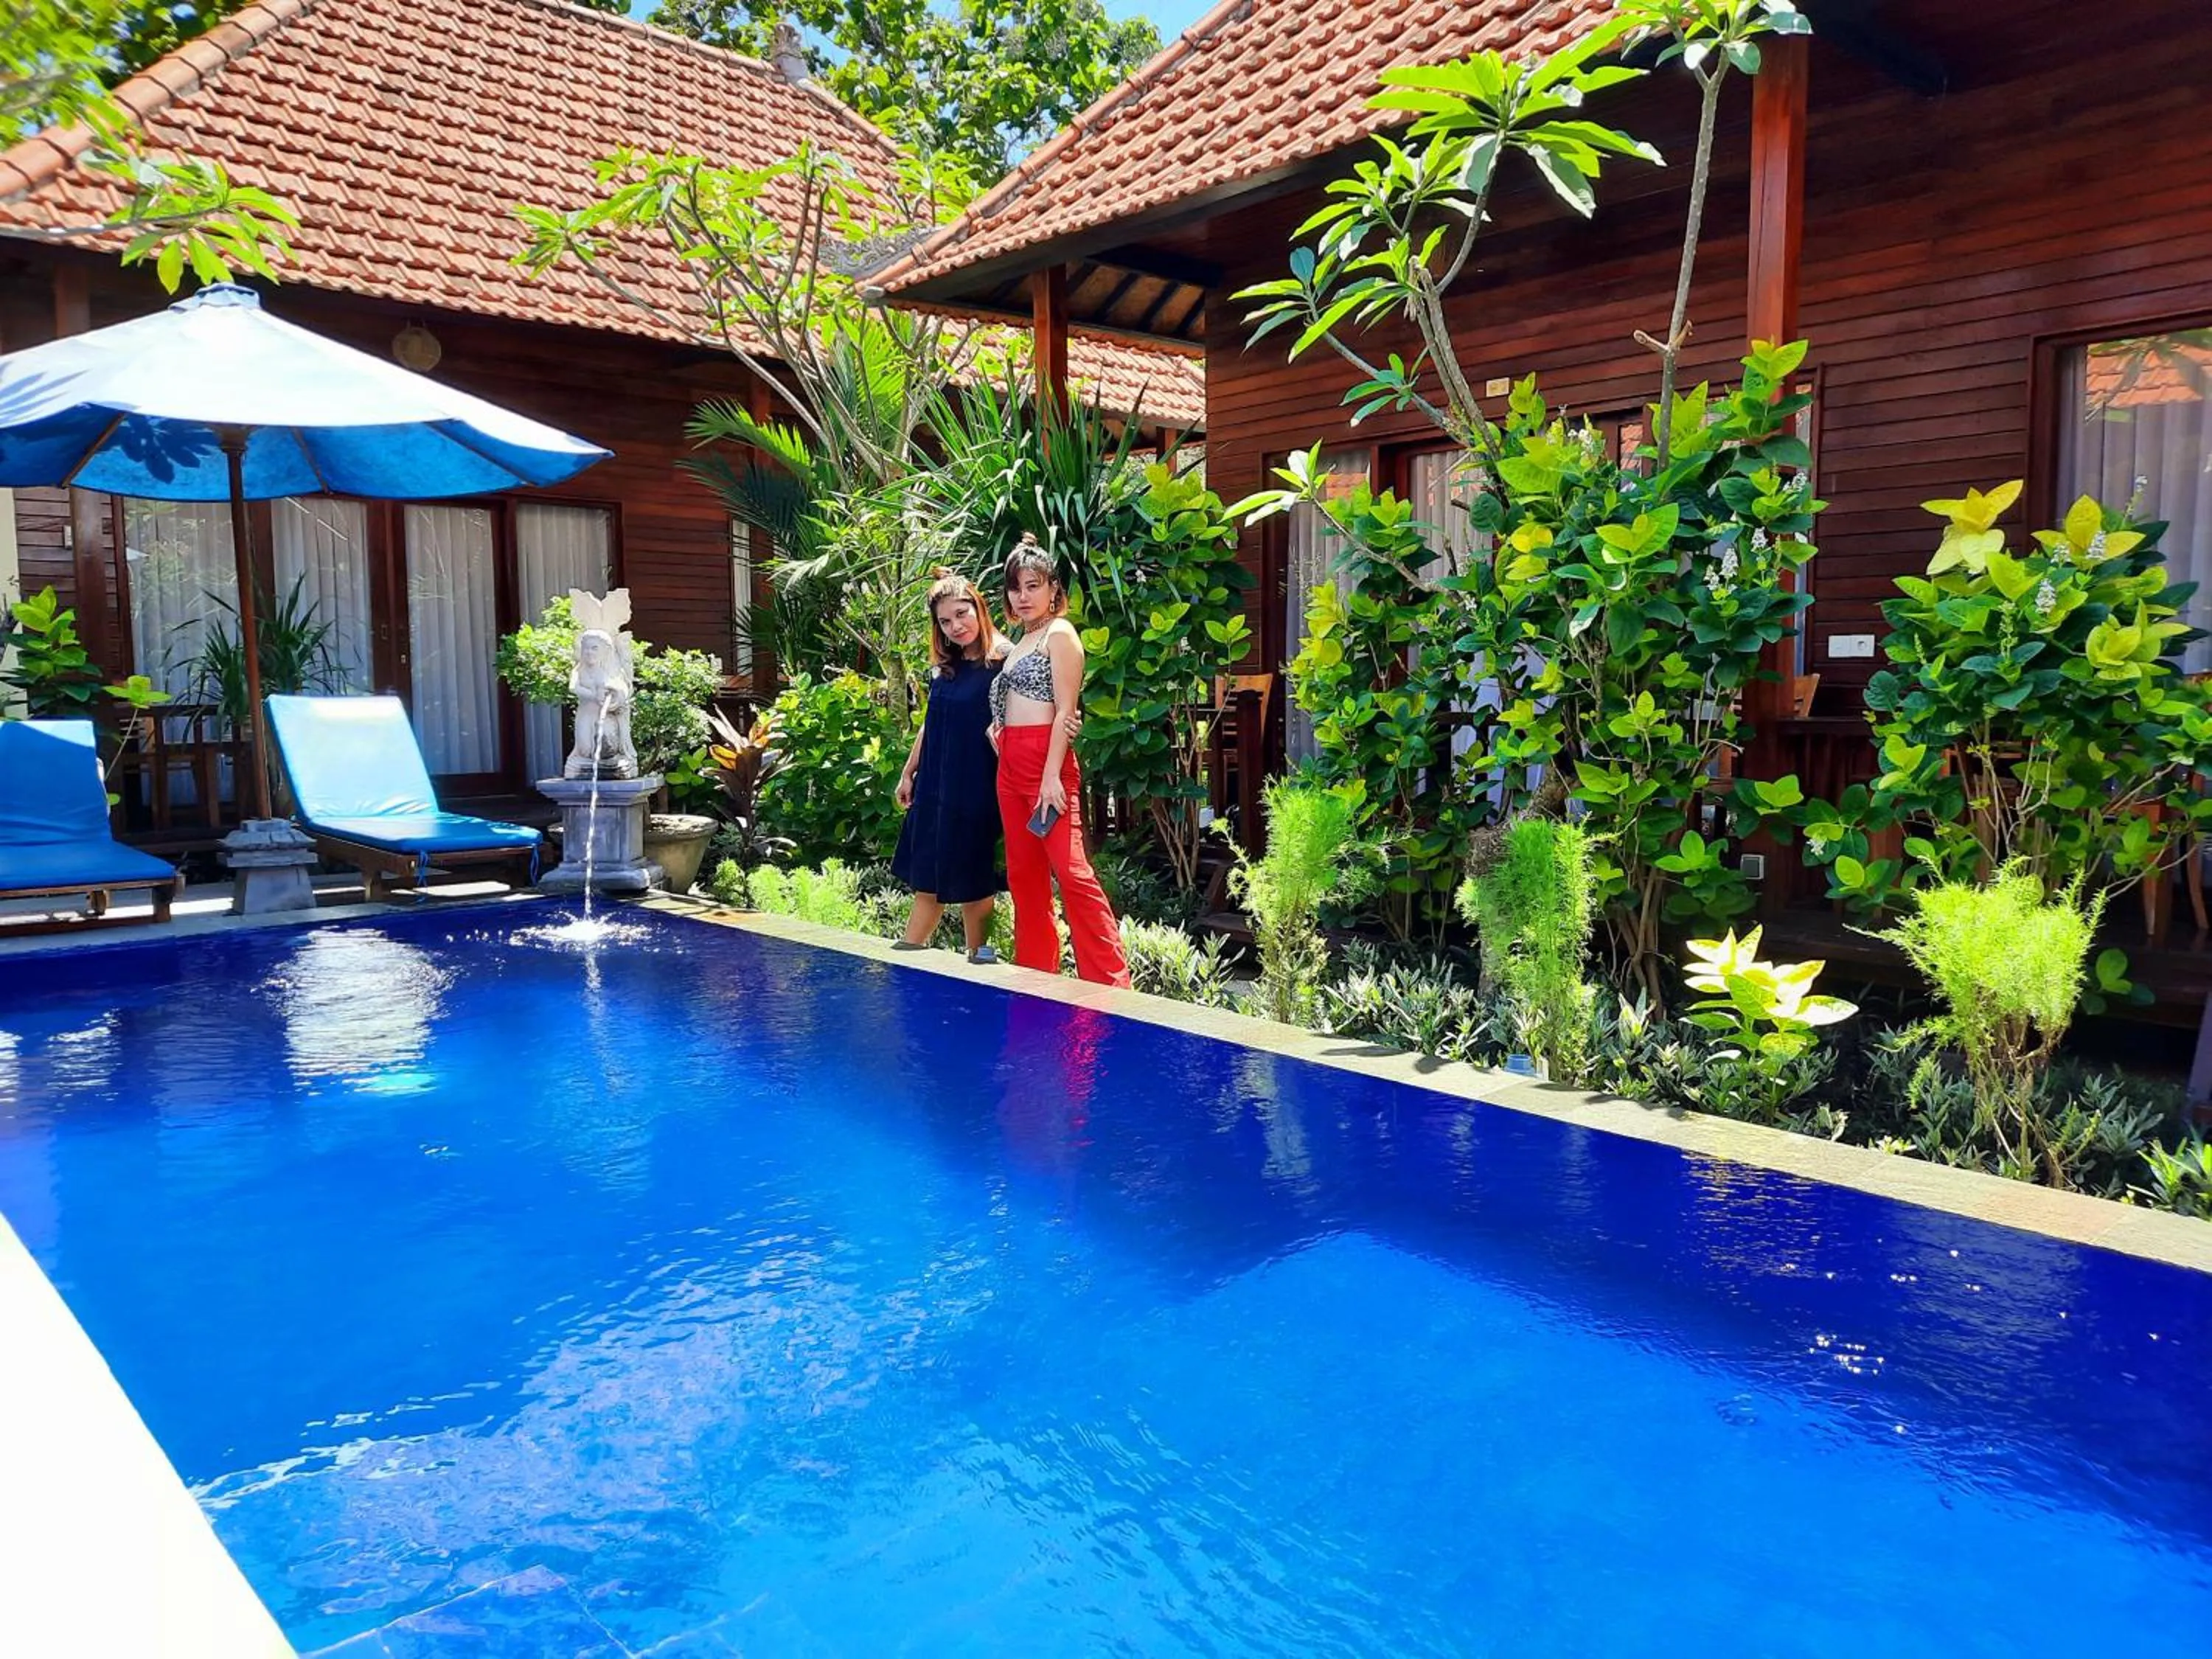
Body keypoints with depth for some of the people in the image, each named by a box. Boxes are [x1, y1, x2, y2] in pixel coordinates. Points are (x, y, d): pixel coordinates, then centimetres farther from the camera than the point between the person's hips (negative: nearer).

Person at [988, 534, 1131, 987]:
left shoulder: (1060, 633, -5)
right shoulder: (1019, 643, 20)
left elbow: (1065, 711, -12)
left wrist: (1051, 777, -19)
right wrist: (996, 726, 9)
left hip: (1046, 761, -9)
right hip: (1010, 764, 9)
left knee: (1071, 870, -14)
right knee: (1023, 873, 10)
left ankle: (1110, 980, -13)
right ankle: (1036, 971, 18)